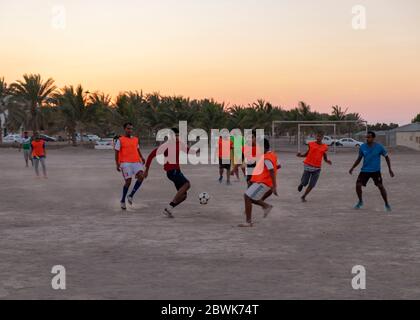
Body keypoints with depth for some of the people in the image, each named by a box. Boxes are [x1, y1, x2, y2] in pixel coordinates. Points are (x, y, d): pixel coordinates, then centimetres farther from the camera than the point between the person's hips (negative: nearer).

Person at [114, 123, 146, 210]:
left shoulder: (136, 139, 16)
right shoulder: (120, 140, 1)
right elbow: (117, 153, 1)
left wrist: (141, 157, 10)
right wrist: (117, 164, -9)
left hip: (136, 162, 5)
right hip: (125, 163, -5)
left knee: (141, 176, -19)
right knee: (128, 181, -10)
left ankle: (131, 196, -5)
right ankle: (123, 200, 10)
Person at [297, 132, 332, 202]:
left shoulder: (325, 147, 3)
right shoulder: (311, 144, 0)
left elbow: (325, 158, 9)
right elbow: (306, 154, 8)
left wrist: (328, 161, -13)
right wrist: (300, 155, -11)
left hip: (317, 168, 1)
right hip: (308, 165, -1)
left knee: (312, 185, 0)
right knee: (304, 183, -4)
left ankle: (303, 197, 20)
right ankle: (301, 184, 35)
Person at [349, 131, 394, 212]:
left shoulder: (379, 147, -10)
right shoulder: (362, 147, -3)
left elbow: (386, 157, 0)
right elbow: (359, 158, 10)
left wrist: (390, 169, -4)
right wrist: (353, 168, 4)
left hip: (375, 171, -3)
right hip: (365, 170, 3)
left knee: (380, 186, -10)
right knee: (358, 185, -7)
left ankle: (387, 204, 8)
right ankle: (360, 202, 17)